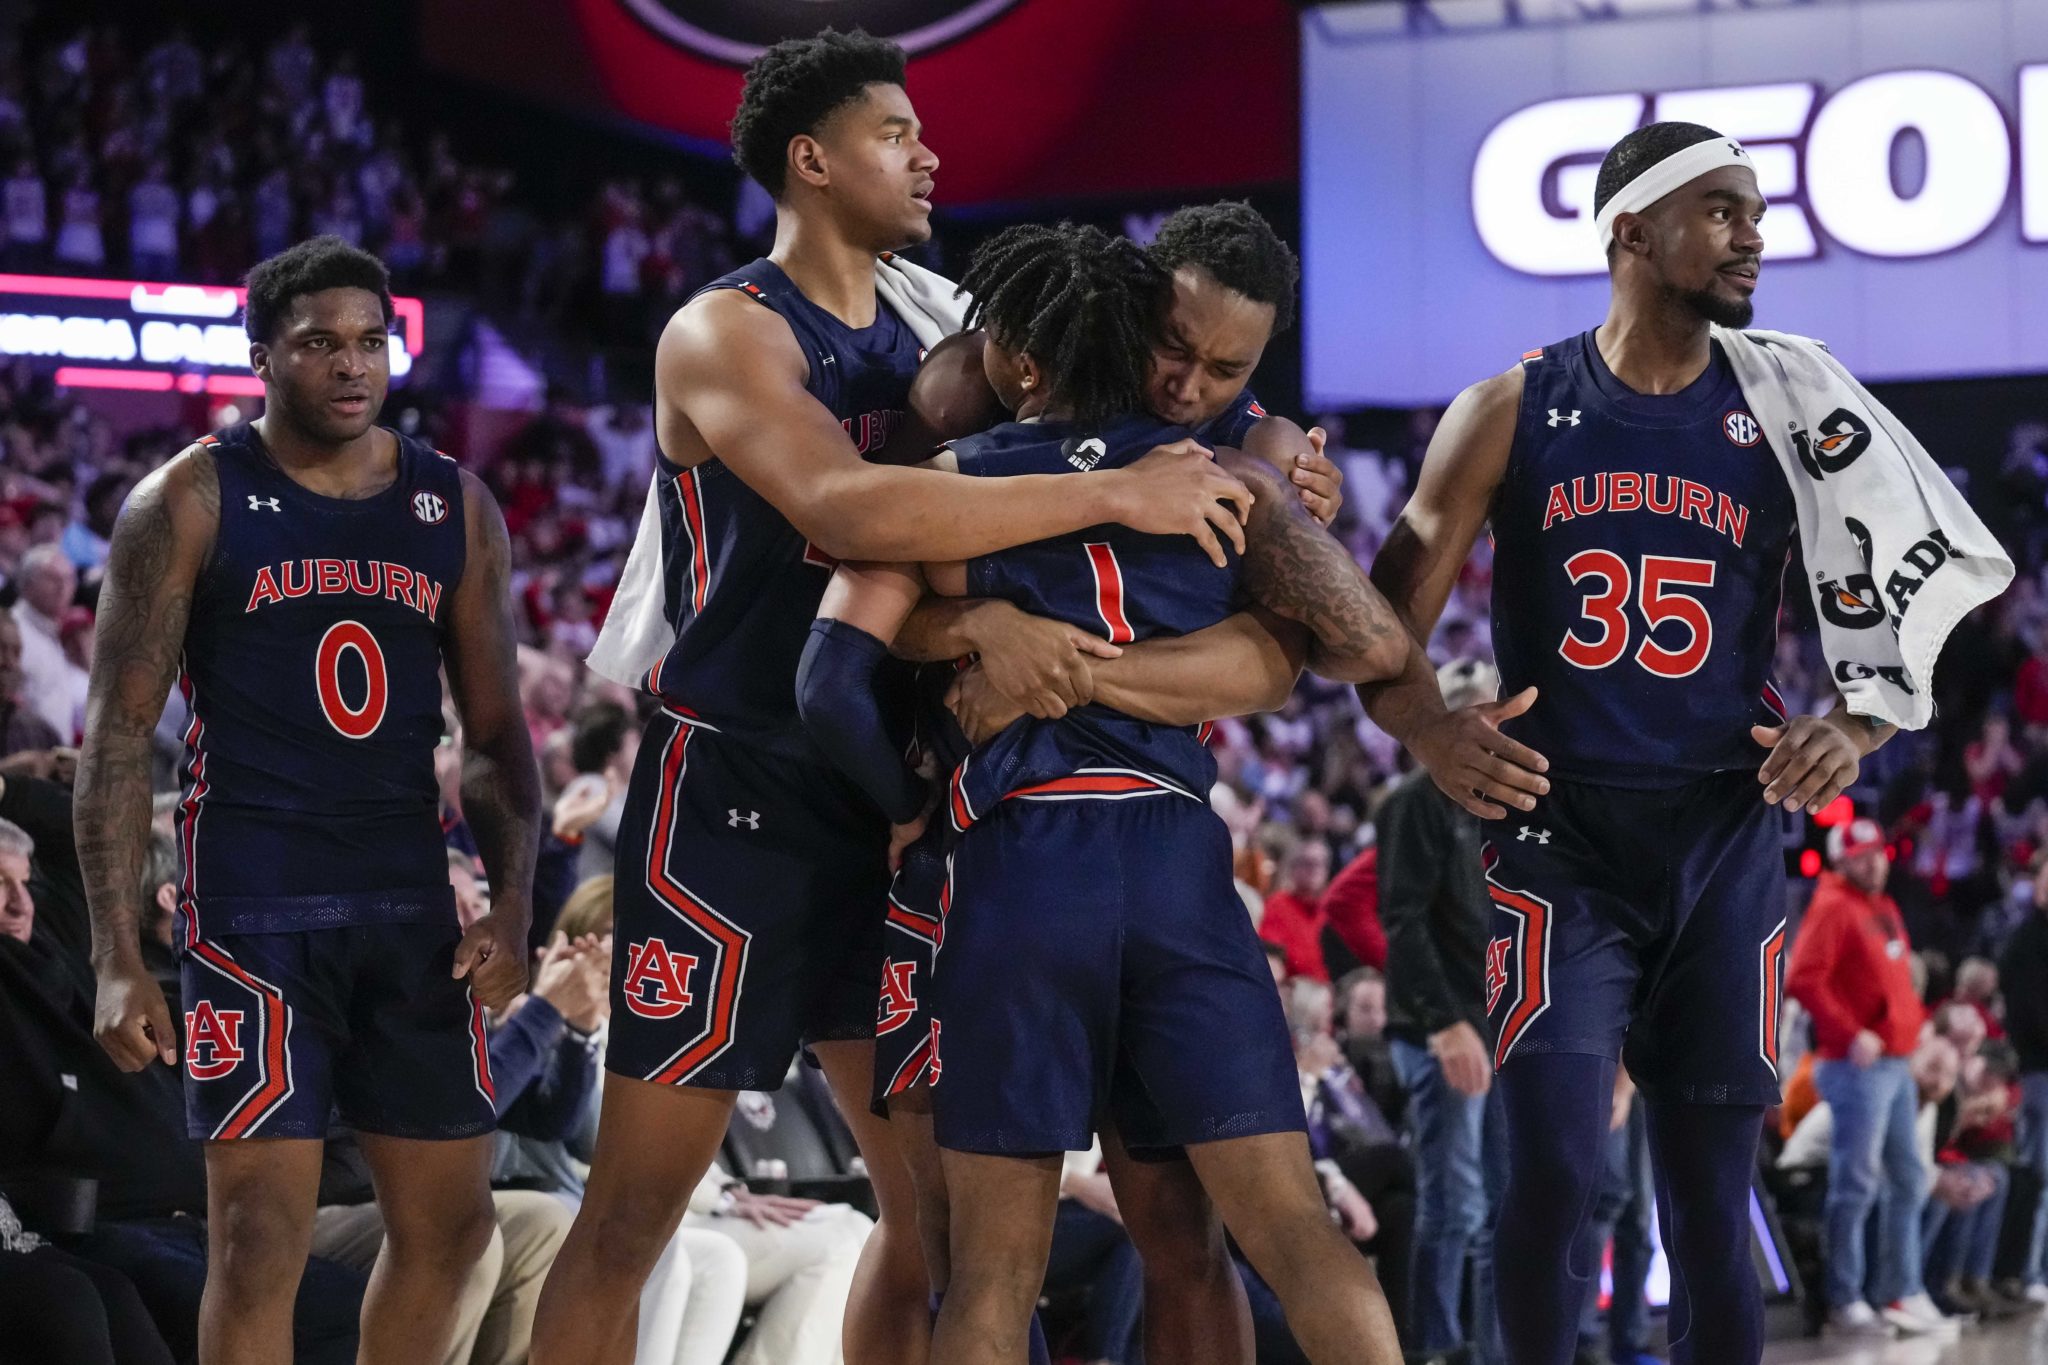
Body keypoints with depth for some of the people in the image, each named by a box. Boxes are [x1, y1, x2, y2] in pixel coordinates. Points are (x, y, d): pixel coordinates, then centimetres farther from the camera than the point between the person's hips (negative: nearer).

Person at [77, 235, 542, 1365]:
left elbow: (494, 732, 14)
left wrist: (511, 907, -1)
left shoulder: (455, 508, 10)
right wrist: (116, 958, -12)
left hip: (412, 902, 5)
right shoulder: (190, 501, -2)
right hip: (252, 909, -5)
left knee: (448, 1219, 9)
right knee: (261, 1232, -9)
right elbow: (118, 734, -4)